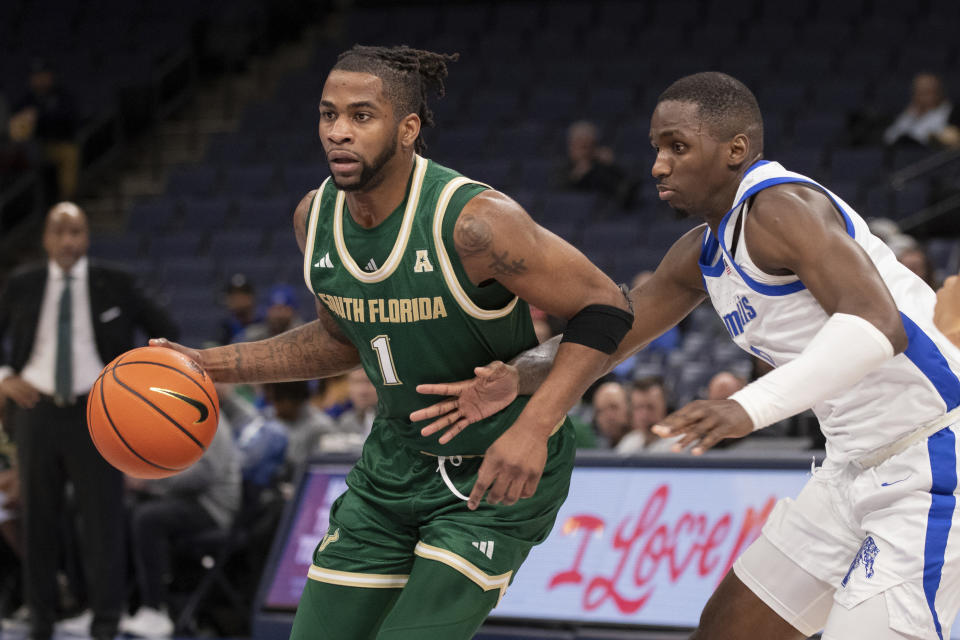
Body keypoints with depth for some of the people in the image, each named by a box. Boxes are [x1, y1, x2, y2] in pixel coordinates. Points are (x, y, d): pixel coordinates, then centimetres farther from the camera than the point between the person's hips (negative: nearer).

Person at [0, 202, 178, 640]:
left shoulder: (113, 285, 2)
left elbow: (164, 330, 9)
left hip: (96, 409, -2)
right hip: (38, 408, 2)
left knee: (102, 513, -4)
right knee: (38, 514, 6)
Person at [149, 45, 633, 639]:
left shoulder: (472, 221, -26)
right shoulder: (315, 218, -4)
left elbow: (605, 308, -21)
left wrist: (533, 428, -31)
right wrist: (212, 364, 7)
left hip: (497, 475, -7)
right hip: (397, 459, 7)